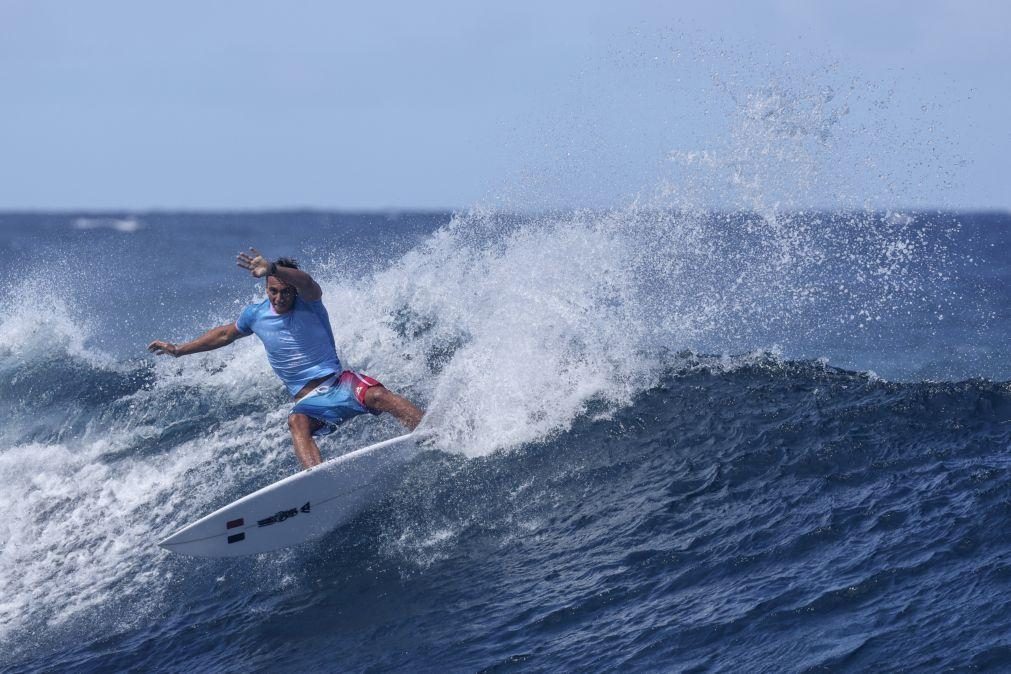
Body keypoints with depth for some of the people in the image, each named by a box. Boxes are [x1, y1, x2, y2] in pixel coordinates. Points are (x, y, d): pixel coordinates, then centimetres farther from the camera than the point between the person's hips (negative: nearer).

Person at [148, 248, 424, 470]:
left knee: (377, 395, -33)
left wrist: (271, 268, -51)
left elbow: (305, 282, -30)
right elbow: (224, 334, 28)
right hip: (310, 401, 1)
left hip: (339, 382, -1)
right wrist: (178, 349, 33)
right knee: (297, 422, -35)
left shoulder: (308, 303, -4)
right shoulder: (256, 315, 8)